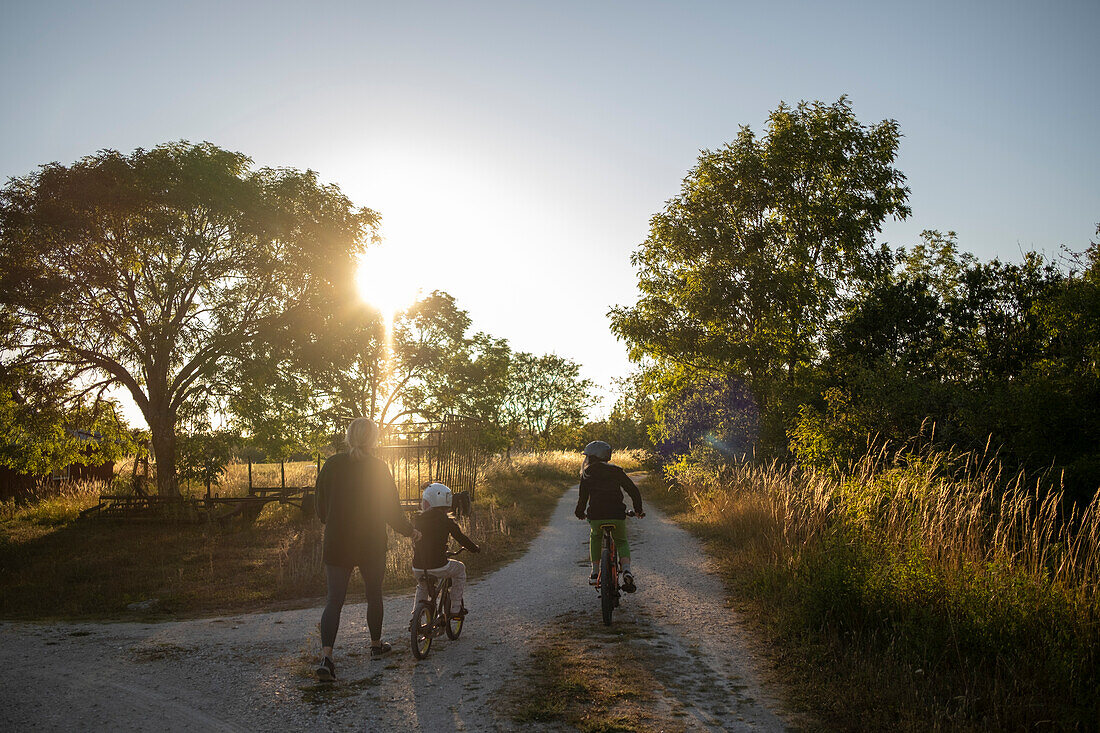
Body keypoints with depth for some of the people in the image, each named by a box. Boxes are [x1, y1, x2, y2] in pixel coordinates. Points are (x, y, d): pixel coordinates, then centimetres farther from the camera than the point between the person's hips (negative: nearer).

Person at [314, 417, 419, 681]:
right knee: (374, 595, 17)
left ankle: (326, 656, -12)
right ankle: (376, 645, 33)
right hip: (371, 545, -2)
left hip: (336, 545, 2)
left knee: (334, 601, 3)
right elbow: (392, 511, -7)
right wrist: (410, 532, 10)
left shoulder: (331, 465, -1)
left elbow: (321, 509, 6)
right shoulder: (378, 467, -9)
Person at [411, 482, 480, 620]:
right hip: (438, 567, -4)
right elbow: (461, 538, 3)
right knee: (460, 569, 27)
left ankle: (415, 612, 23)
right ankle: (455, 609, 24)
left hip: (418, 568, 4)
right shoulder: (446, 521, -5)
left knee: (422, 586, 38)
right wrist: (475, 548, 22)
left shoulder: (417, 520, 5)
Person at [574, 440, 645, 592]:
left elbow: (583, 498, 9)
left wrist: (580, 513, 28)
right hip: (617, 515, 0)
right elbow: (634, 491, 11)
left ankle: (595, 572, 22)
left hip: (596, 516, 0)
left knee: (595, 537, 31)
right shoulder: (616, 471, 13)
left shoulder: (586, 474, 9)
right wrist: (638, 510, 26)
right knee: (621, 542, 23)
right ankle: (626, 570, -4)